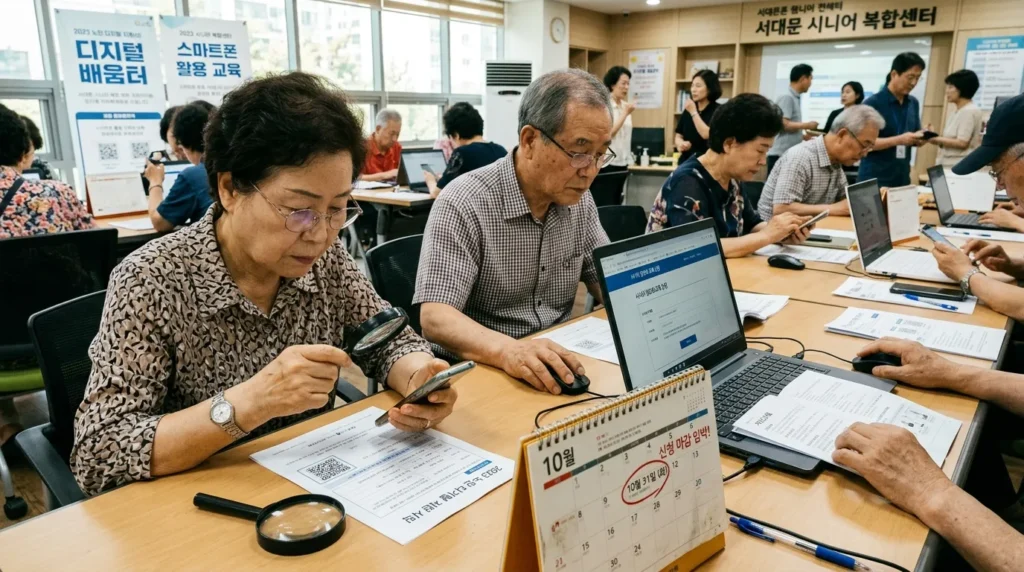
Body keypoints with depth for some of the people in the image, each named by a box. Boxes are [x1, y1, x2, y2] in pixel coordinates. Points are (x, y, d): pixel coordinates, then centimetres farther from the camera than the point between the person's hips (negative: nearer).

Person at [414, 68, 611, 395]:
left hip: (558, 369, 5)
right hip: (481, 371, -4)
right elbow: (435, 317, -24)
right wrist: (506, 349, -42)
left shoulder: (579, 199, 2)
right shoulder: (463, 205, -18)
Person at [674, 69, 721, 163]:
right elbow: (679, 136, 13)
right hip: (686, 160, 5)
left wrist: (694, 112, -14)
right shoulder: (687, 110, 10)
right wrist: (680, 144, -11)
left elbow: (707, 135, -18)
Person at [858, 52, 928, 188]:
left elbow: (912, 140, 18)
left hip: (902, 178, 6)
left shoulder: (914, 103, 10)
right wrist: (898, 140, -22)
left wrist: (920, 138, -5)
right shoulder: (872, 104, -9)